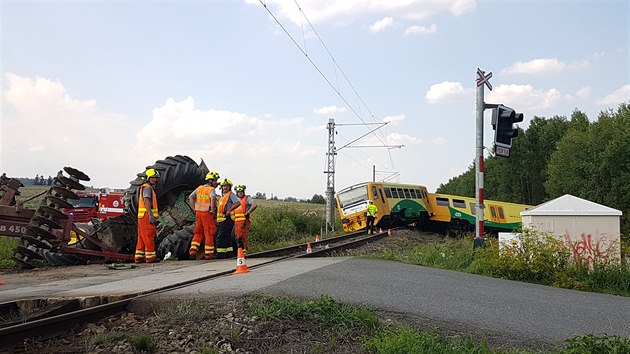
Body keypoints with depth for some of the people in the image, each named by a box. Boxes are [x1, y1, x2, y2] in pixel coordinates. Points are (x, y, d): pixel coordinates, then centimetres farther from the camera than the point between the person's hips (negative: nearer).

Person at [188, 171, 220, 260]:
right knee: (209, 234, 2)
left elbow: (190, 198, 12)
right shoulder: (211, 189, -8)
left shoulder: (199, 188, 12)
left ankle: (193, 250, 6)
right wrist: (212, 210, -18)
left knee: (198, 233, 16)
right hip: (207, 213, -6)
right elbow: (213, 198, -29)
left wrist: (194, 209, 11)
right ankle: (208, 254, 4)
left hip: (198, 213, 6)